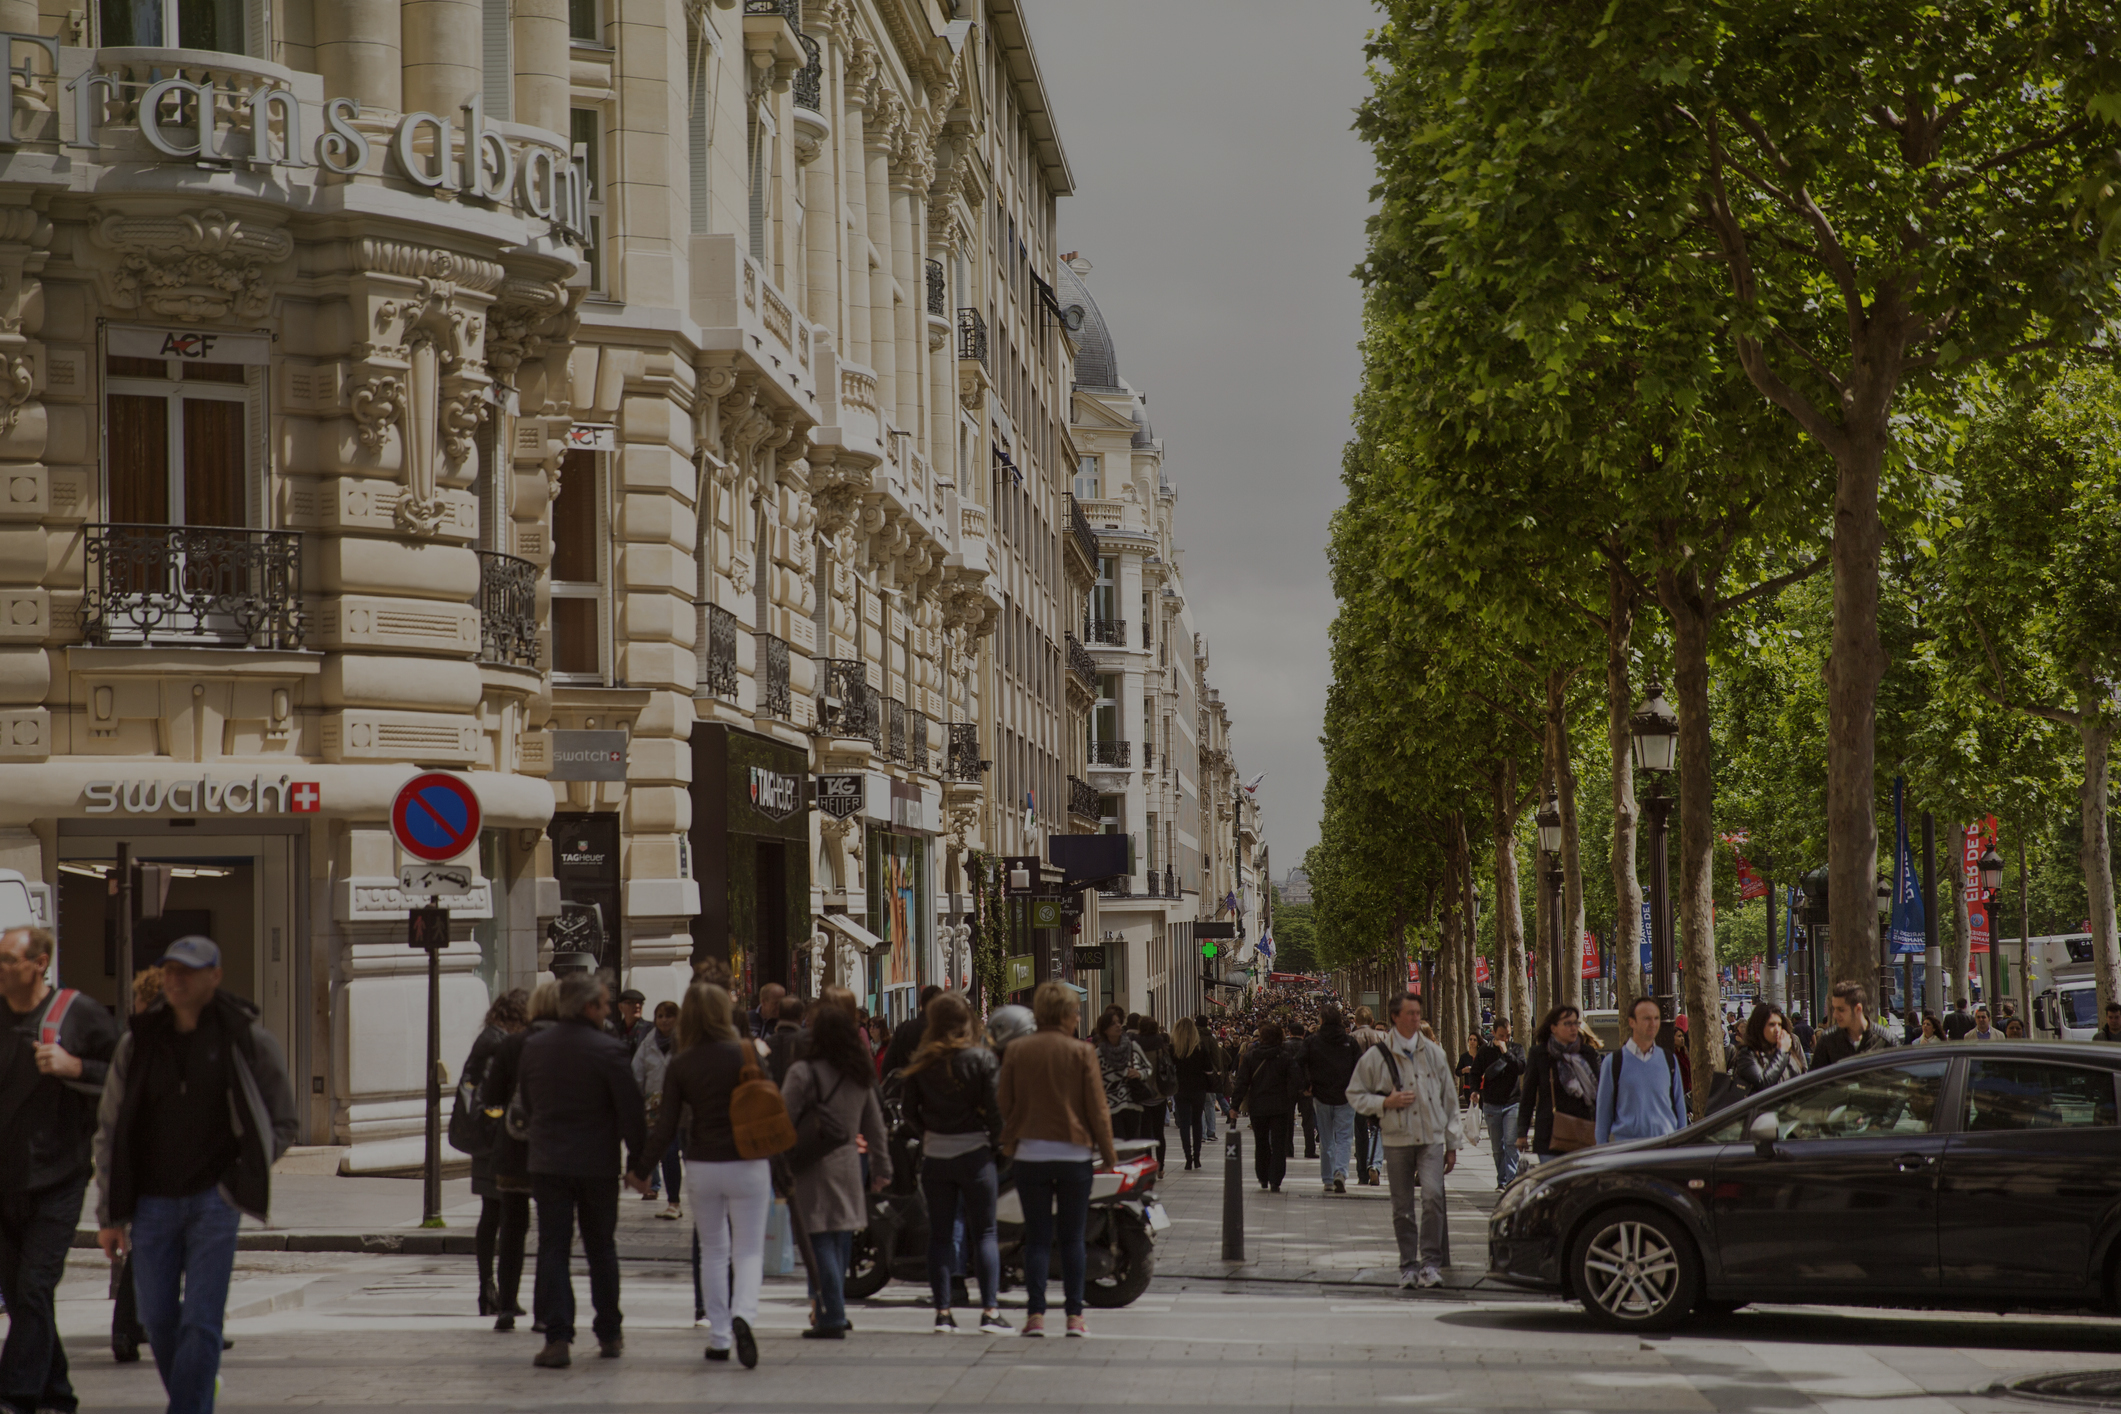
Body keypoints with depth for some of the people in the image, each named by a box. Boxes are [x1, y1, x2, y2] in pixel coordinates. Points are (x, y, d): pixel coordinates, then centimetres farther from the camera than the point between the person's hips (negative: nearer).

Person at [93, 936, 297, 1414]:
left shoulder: (246, 1039, -1)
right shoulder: (138, 1042, 4)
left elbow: (282, 1122, 7)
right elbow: (110, 1132, 8)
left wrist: (241, 1178, -1)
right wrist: (109, 1215, 6)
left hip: (214, 1200, -3)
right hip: (153, 1203, 3)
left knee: (200, 1321, -8)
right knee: (158, 1319, 8)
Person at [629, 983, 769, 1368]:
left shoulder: (680, 1065, -3)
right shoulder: (744, 1054, -6)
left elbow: (665, 1127, -4)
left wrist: (640, 1169, 8)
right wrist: (772, 1167, 7)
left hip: (702, 1166, 1)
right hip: (747, 1165, -1)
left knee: (713, 1251, 15)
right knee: (748, 1250, 3)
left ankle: (718, 1338, 14)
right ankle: (743, 1313, -25)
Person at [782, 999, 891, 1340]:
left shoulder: (804, 1073, -11)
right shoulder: (861, 1075, 9)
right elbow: (875, 1124, 15)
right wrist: (881, 1167, 22)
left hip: (814, 1168, -6)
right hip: (848, 1164, 6)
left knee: (820, 1242, -4)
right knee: (841, 1240, 13)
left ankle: (831, 1317, -7)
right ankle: (833, 1314, 18)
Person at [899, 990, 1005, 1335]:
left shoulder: (920, 1062, 0)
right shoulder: (982, 1058, -8)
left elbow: (911, 1112, 3)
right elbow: (995, 1107, -10)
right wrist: (994, 1139, 6)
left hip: (934, 1155, 3)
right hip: (974, 1152, -3)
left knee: (940, 1233, 8)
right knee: (984, 1232, 3)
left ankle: (942, 1312, 6)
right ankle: (990, 1310, -4)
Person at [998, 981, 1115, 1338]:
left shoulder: (1016, 1050, 0)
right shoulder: (1081, 1053, -6)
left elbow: (1004, 1102, 5)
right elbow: (1097, 1108, -3)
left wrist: (1008, 1142, 18)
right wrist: (1107, 1150, 8)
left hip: (1030, 1152, 1)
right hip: (1074, 1154, -1)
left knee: (1037, 1237, 5)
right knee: (1072, 1238, 6)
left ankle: (1035, 1315, -1)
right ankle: (1074, 1315, 6)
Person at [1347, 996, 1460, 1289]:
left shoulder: (1434, 1053, 9)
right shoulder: (1376, 1057, 1)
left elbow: (1449, 1099, 14)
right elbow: (1355, 1094, 6)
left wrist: (1453, 1144, 13)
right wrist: (1385, 1102, -12)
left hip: (1432, 1138, 0)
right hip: (1397, 1141, 0)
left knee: (1432, 1197, -16)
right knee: (1402, 1208, 3)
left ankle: (1431, 1262, -9)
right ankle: (1409, 1266, 14)